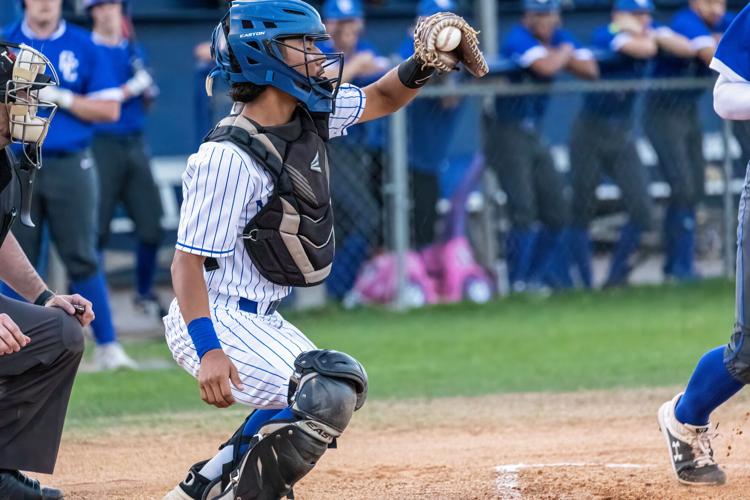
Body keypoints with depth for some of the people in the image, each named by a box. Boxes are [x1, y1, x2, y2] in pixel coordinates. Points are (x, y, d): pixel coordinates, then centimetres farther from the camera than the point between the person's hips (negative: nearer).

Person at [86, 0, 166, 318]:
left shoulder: (134, 51, 14)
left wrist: (148, 92, -4)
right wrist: (128, 90, -17)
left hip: (135, 146, 5)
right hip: (101, 145, -5)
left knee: (151, 223, 3)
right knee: (96, 227, -7)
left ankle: (145, 293, 17)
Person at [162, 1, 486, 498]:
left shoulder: (309, 113, 2)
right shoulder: (229, 157, -24)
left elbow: (381, 98, 17)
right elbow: (188, 261, -25)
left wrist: (423, 64, -6)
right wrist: (208, 351, -35)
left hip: (261, 318, 10)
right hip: (214, 322, -10)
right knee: (327, 394, -23)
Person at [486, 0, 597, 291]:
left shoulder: (559, 38, 8)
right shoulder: (518, 39, -15)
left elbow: (590, 70, 1)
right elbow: (545, 67, -31)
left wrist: (559, 56, -13)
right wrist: (565, 53, -10)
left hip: (534, 135, 8)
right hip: (508, 134, -8)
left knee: (558, 212, 8)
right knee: (524, 211, -15)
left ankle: (536, 278, 17)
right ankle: (519, 283, -8)